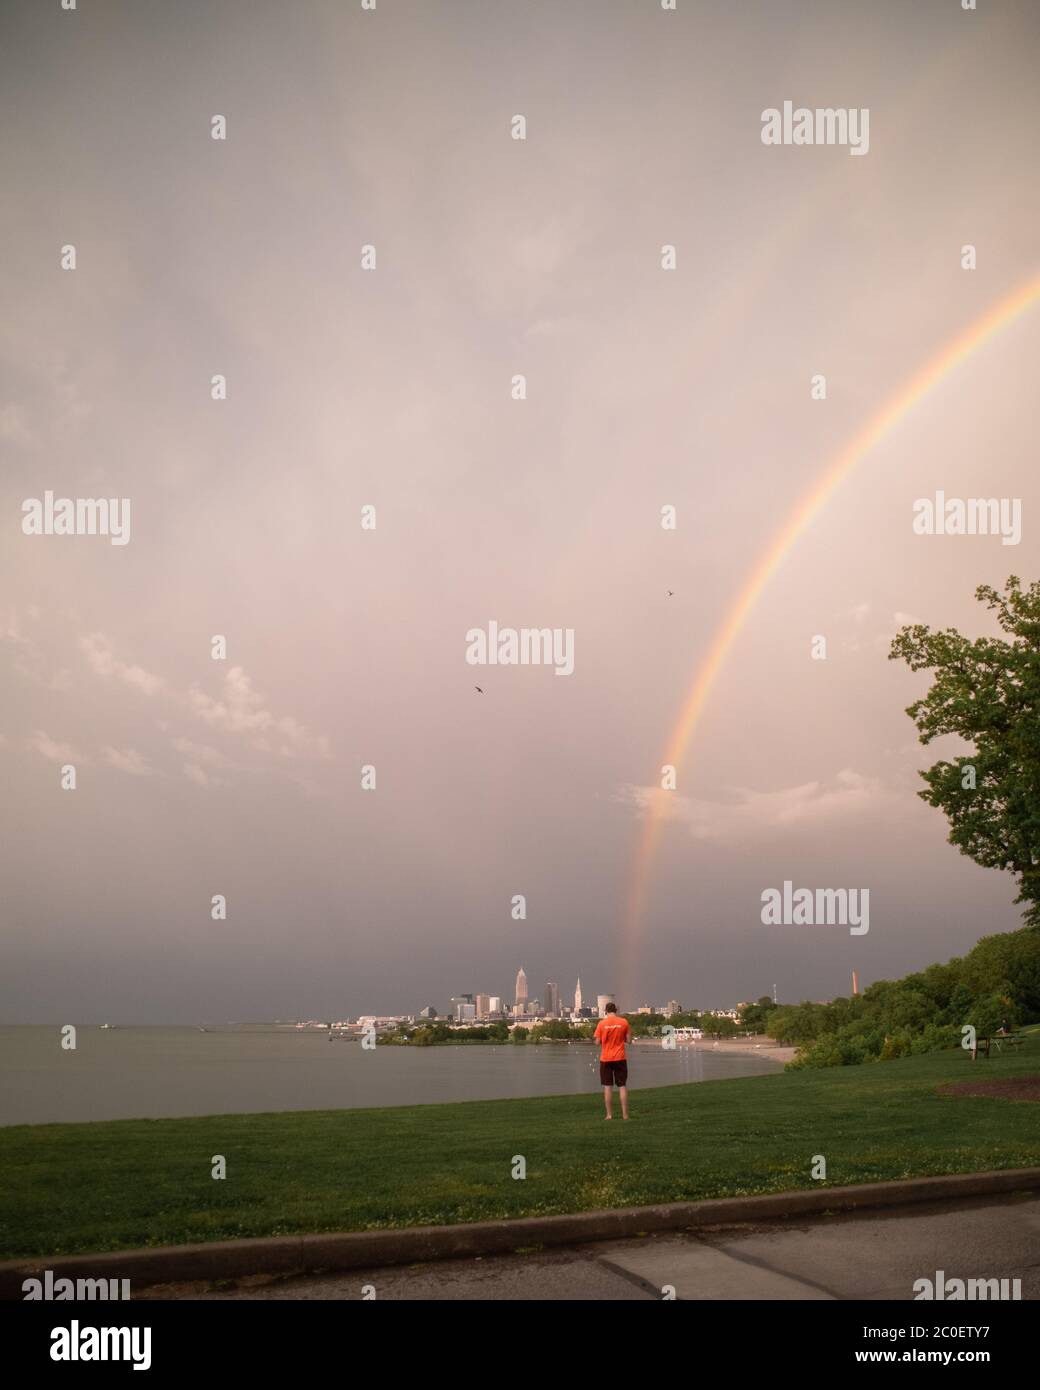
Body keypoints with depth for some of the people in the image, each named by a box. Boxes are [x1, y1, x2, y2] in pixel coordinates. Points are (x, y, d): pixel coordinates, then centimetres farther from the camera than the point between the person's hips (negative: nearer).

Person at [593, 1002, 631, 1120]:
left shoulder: (601, 1023, -5)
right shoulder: (624, 1022, -3)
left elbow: (598, 1042, -3)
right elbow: (628, 1039, 0)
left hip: (605, 1059, -1)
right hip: (620, 1058, 1)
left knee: (607, 1086, 5)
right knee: (622, 1086, 6)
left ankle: (609, 1115, 4)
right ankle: (625, 1114, 4)